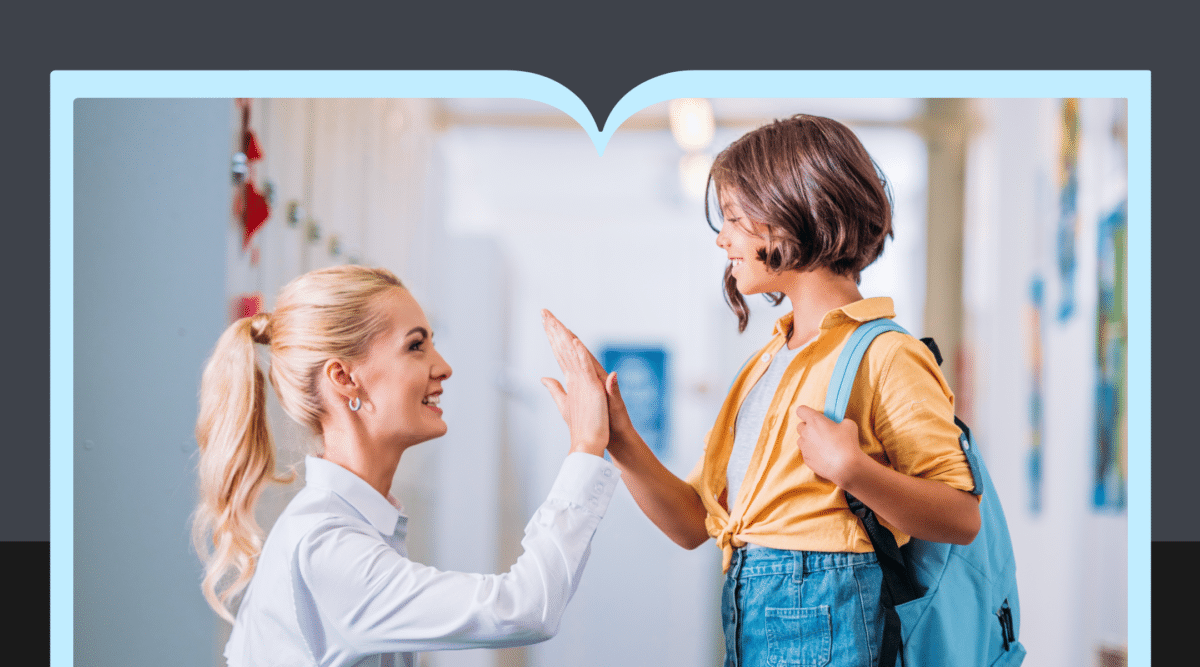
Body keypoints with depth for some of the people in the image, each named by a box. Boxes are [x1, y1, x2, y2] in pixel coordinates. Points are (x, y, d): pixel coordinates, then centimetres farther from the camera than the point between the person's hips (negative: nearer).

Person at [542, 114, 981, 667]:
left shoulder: (882, 357, -9)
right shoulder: (766, 364, 16)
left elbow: (962, 518, -15)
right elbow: (693, 524, 12)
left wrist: (851, 470, -26)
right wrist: (618, 438, 1)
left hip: (825, 621, -7)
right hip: (746, 617, 7)